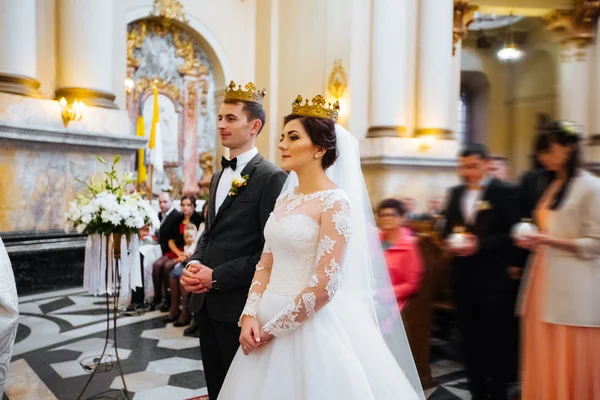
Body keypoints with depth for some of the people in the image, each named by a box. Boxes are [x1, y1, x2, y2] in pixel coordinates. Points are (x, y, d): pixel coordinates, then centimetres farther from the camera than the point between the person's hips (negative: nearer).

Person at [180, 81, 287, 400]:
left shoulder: (271, 177, -12)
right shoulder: (219, 176, 15)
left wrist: (217, 277, -17)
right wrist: (194, 264, -1)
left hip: (239, 305, -7)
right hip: (206, 303, 8)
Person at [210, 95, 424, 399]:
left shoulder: (335, 202, -15)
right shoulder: (285, 198, 7)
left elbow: (324, 285, -20)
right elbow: (266, 264, 9)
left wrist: (273, 328, -13)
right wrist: (250, 315, -4)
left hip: (311, 324, -7)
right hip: (268, 319, 7)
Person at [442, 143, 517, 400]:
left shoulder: (503, 192, -7)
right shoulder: (455, 193, 10)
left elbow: (511, 233, -12)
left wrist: (479, 244, -22)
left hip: (492, 277, -5)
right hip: (463, 276, 5)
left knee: (494, 338, 6)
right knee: (470, 337, 14)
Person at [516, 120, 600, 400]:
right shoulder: (550, 186, 15)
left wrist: (548, 240, -19)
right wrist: (534, 240, 3)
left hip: (573, 286, -7)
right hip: (545, 280, 7)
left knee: (571, 365, 1)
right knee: (544, 361, 10)